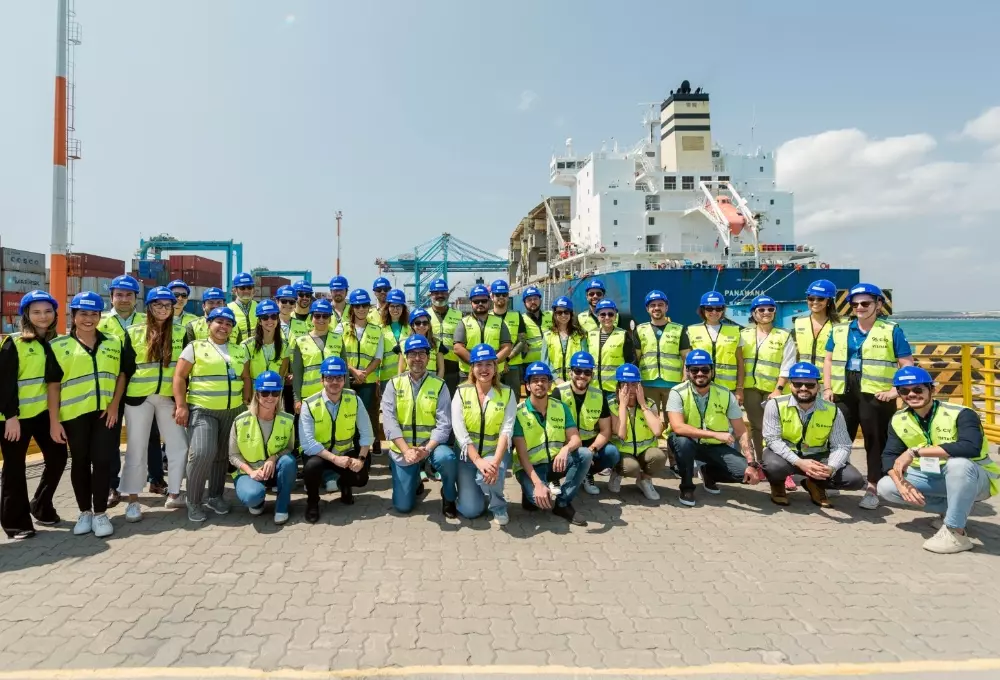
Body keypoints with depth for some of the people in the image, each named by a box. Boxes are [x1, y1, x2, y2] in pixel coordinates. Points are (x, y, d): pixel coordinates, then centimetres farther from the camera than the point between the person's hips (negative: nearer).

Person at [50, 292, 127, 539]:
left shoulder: (113, 343, 10)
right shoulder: (59, 345, 1)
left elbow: (122, 375, 11)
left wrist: (114, 405, -2)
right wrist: (54, 420, -6)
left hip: (105, 412, 1)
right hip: (74, 414, -1)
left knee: (102, 460, 0)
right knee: (80, 463, 8)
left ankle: (100, 513, 10)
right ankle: (84, 512, 21)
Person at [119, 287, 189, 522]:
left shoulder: (181, 333, 4)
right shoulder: (134, 333, 1)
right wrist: (120, 397, -4)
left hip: (169, 397, 2)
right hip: (139, 397, -1)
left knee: (179, 446, 4)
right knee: (137, 449, 5)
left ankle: (173, 494, 19)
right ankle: (133, 501, 14)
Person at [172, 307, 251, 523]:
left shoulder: (240, 350, 13)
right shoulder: (195, 347, 0)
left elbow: (246, 378, 15)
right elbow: (179, 377, -3)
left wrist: (247, 404, 7)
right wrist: (181, 405, -11)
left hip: (233, 411, 5)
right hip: (202, 410, -4)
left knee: (222, 455, 11)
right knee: (202, 453, -17)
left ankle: (215, 496, 27)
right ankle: (193, 502, 0)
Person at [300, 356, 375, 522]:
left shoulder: (354, 399, -9)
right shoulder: (309, 405, -18)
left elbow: (367, 433, -7)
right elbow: (307, 443, -23)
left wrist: (361, 458, -21)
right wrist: (334, 458, -32)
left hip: (346, 453, 3)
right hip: (319, 454, -2)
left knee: (361, 477, -19)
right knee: (312, 466, -34)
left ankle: (344, 484, 22)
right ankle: (312, 501, -1)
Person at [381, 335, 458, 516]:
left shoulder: (439, 386, -4)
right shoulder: (394, 384, -1)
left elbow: (444, 424, -11)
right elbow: (389, 421, -11)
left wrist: (427, 449, -26)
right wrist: (406, 450, -23)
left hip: (431, 445, -1)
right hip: (402, 448, 1)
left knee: (447, 458, -35)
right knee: (403, 506, -1)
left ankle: (449, 497, -3)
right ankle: (416, 480, 35)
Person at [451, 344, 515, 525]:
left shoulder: (507, 393, -5)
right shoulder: (461, 392, -5)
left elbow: (506, 431, -14)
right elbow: (459, 432, -14)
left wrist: (495, 462, -29)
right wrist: (478, 461, -26)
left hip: (495, 452, -1)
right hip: (468, 454, 1)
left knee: (488, 476, -34)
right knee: (470, 510, -8)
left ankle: (499, 507, -1)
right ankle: (471, 489, 28)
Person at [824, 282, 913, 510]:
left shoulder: (892, 331, 1)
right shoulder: (839, 330, 12)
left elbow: (907, 364, -1)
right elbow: (828, 360, 16)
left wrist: (895, 390, -11)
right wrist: (827, 388, 6)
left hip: (876, 395, -3)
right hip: (844, 393, 4)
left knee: (875, 441, 3)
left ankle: (872, 489, 13)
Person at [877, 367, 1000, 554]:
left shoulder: (961, 414, -24)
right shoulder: (899, 420, -6)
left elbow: (971, 448, -42)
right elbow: (889, 455, -7)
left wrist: (915, 451, -41)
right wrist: (901, 483, -27)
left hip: (976, 480, -6)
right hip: (933, 478, 6)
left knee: (958, 463, -39)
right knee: (886, 487, -11)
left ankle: (955, 533, -24)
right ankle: (950, 509, 6)